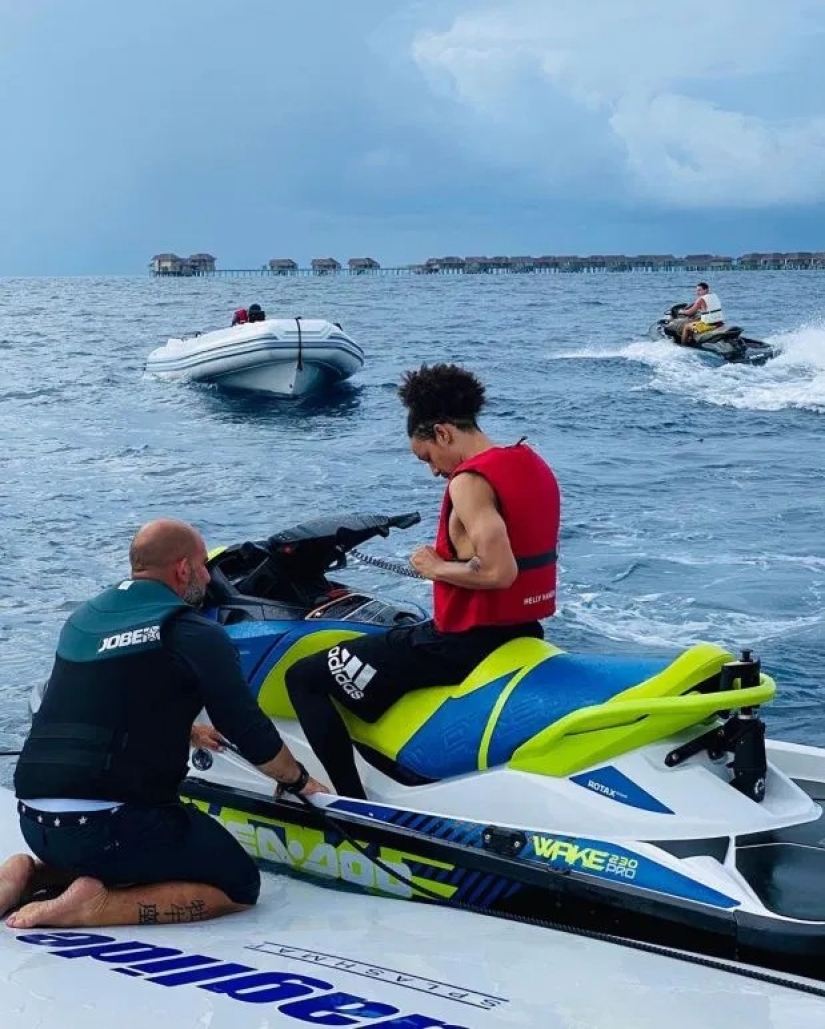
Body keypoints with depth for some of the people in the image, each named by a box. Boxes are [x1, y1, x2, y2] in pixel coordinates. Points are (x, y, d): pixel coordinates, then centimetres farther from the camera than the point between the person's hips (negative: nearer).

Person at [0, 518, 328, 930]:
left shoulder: (83, 618, 15)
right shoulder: (196, 634, -6)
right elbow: (249, 731, -3)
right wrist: (300, 781, 16)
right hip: (110, 825, -8)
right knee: (239, 884, 7)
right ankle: (94, 904, -10)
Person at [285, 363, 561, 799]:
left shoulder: (470, 482, -18)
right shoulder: (533, 463, 9)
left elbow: (499, 572, -29)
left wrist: (436, 568, -13)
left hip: (465, 641, -10)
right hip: (524, 632, 10)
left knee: (304, 678, -3)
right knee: (399, 634, 40)